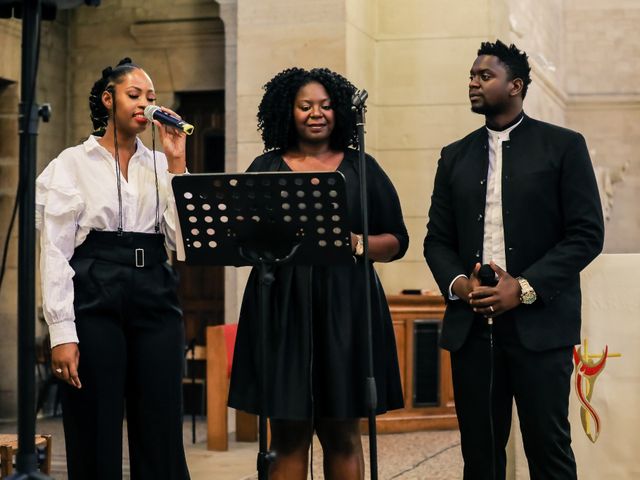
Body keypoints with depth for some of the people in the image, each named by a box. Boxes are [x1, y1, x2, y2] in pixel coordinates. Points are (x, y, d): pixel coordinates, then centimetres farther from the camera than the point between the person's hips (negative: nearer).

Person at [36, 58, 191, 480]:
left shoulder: (159, 166, 14)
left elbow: (182, 238, 0)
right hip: (95, 299, -3)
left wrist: (176, 165, -1)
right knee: (95, 441, 0)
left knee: (161, 441, 2)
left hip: (156, 301, 3)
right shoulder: (73, 164, 3)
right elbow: (55, 252, -3)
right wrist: (62, 332, -12)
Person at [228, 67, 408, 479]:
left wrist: (358, 244, -11)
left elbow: (397, 241, 9)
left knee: (342, 436, 4)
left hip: (344, 309, 0)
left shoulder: (361, 169, 10)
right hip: (282, 308, 0)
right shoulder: (266, 169, 11)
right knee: (288, 436, -1)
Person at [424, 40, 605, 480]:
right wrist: (457, 283, -6)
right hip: (472, 324, 4)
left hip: (539, 323, -4)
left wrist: (525, 288, -13)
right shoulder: (456, 156, 15)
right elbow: (438, 240, 15)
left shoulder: (563, 146, 2)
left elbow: (587, 234, -4)